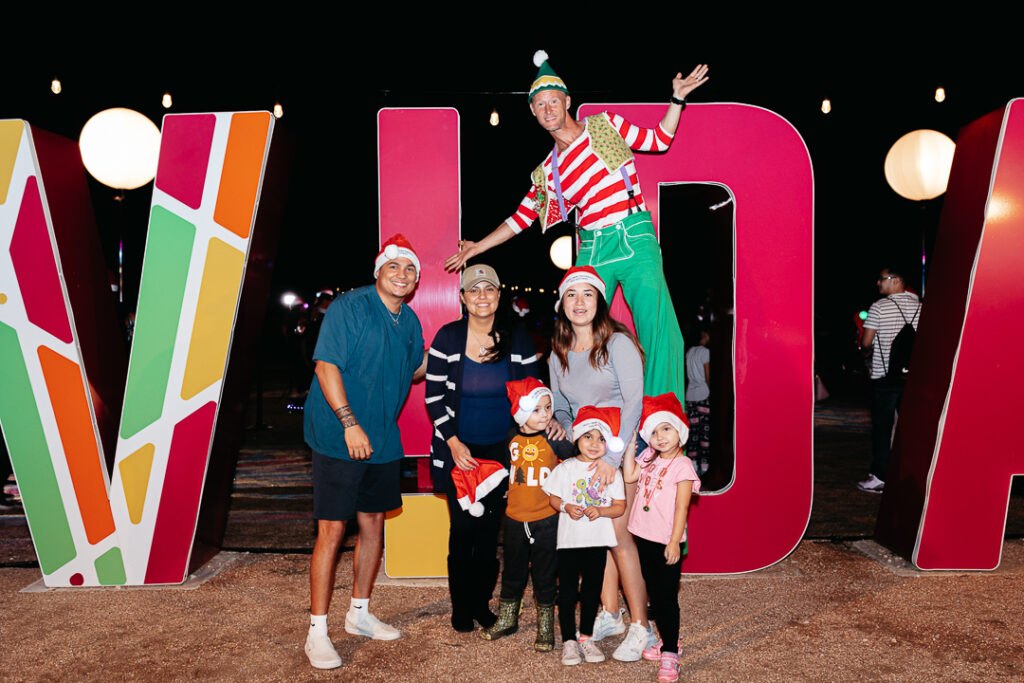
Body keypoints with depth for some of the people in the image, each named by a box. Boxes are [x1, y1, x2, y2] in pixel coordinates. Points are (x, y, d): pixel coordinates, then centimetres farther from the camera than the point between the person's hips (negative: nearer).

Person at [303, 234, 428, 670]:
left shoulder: (409, 321, 10)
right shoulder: (348, 307, -11)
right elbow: (327, 366, -17)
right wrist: (350, 423, -23)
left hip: (383, 440, 7)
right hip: (338, 438, -7)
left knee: (373, 525, 14)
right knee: (332, 531, -5)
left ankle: (359, 614, 31)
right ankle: (317, 632, 7)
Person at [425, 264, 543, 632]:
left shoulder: (518, 340, 0)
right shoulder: (447, 338, -5)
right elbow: (433, 397, -3)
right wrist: (453, 443, -11)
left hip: (501, 450, 1)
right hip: (458, 450, -1)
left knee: (490, 529, 6)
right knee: (462, 527, 0)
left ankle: (482, 603, 22)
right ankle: (460, 606, 17)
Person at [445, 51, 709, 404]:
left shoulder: (605, 124, 10)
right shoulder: (548, 172, 13)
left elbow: (659, 140, 18)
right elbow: (522, 216, 19)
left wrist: (677, 99, 8)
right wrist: (476, 247, 17)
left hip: (634, 240, -2)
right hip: (592, 250, 2)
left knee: (659, 332, -11)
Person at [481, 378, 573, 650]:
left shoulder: (554, 438, -11)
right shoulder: (513, 437, 1)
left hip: (546, 519, -4)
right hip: (515, 518, 4)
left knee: (545, 575, 8)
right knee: (512, 572, 19)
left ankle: (546, 628, 24)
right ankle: (506, 619, 37)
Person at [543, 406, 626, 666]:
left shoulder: (612, 472, 0)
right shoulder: (566, 468, -1)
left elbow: (620, 507, -1)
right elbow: (553, 498, 3)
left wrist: (601, 510, -18)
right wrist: (567, 507, -17)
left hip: (598, 539, 1)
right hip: (569, 538, -1)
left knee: (592, 589, 12)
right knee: (568, 590, 3)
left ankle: (586, 637, 27)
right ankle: (568, 640, 14)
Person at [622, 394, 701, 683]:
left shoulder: (682, 466, -13)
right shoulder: (649, 458, 7)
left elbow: (681, 507, -15)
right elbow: (629, 476, 1)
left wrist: (674, 542, -18)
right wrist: (629, 445, 0)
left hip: (666, 541, -7)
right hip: (645, 537, 7)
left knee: (667, 596, -1)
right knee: (654, 593, 16)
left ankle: (670, 654, 6)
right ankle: (668, 640, 32)